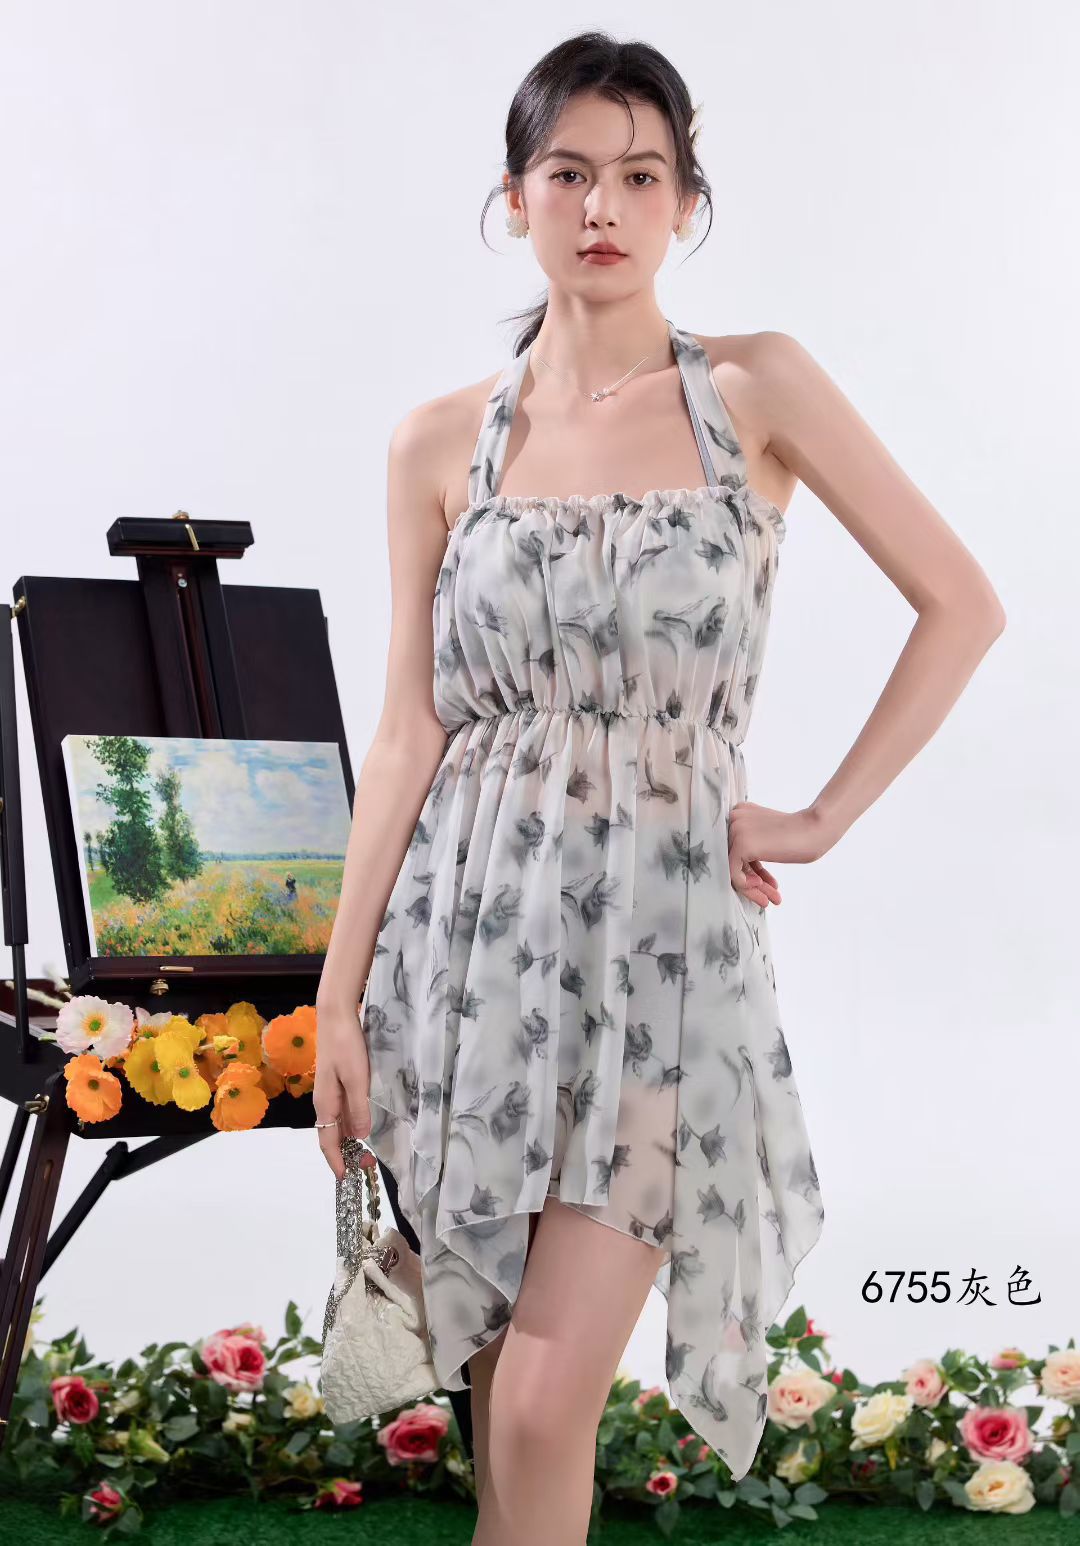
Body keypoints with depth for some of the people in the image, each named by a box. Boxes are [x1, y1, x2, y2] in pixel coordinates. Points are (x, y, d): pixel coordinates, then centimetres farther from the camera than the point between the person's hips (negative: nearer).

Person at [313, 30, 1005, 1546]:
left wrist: (825, 818, -1)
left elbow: (963, 604, 3)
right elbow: (408, 728, 4)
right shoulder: (442, 441, 4)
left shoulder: (758, 387, 0)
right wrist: (339, 1000, 2)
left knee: (542, 1415, -8)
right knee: (499, 1407, 9)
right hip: (475, 927, 2)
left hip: (664, 930, -2)